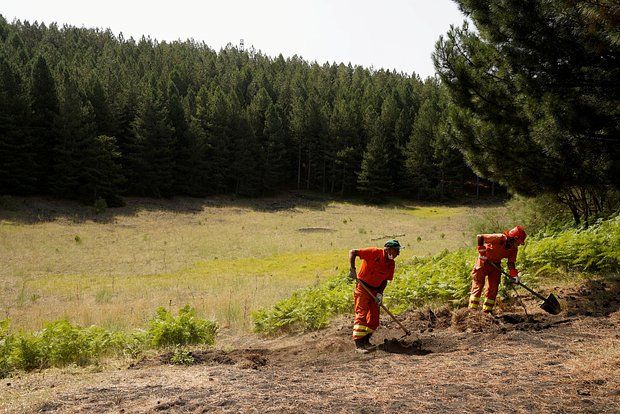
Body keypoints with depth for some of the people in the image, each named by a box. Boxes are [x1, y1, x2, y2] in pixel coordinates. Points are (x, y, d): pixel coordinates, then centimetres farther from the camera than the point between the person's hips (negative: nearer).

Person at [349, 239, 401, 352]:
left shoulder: (391, 264, 2)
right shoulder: (374, 253, -18)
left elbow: (385, 280, 8)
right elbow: (352, 252, -19)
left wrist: (380, 293, -7)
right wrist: (353, 269, -25)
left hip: (375, 290, 7)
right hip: (362, 287, -7)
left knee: (374, 318, 5)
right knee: (362, 315, -10)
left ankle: (366, 341, 20)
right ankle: (358, 344, -7)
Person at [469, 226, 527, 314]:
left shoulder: (514, 248, -4)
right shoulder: (500, 238, -26)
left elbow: (511, 263, 4)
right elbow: (480, 237, -27)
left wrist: (513, 275, -8)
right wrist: (482, 251, -25)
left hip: (496, 264, 7)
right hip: (484, 261, -7)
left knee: (494, 287, 3)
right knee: (478, 284, -7)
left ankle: (487, 310, 11)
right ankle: (472, 308, -5)